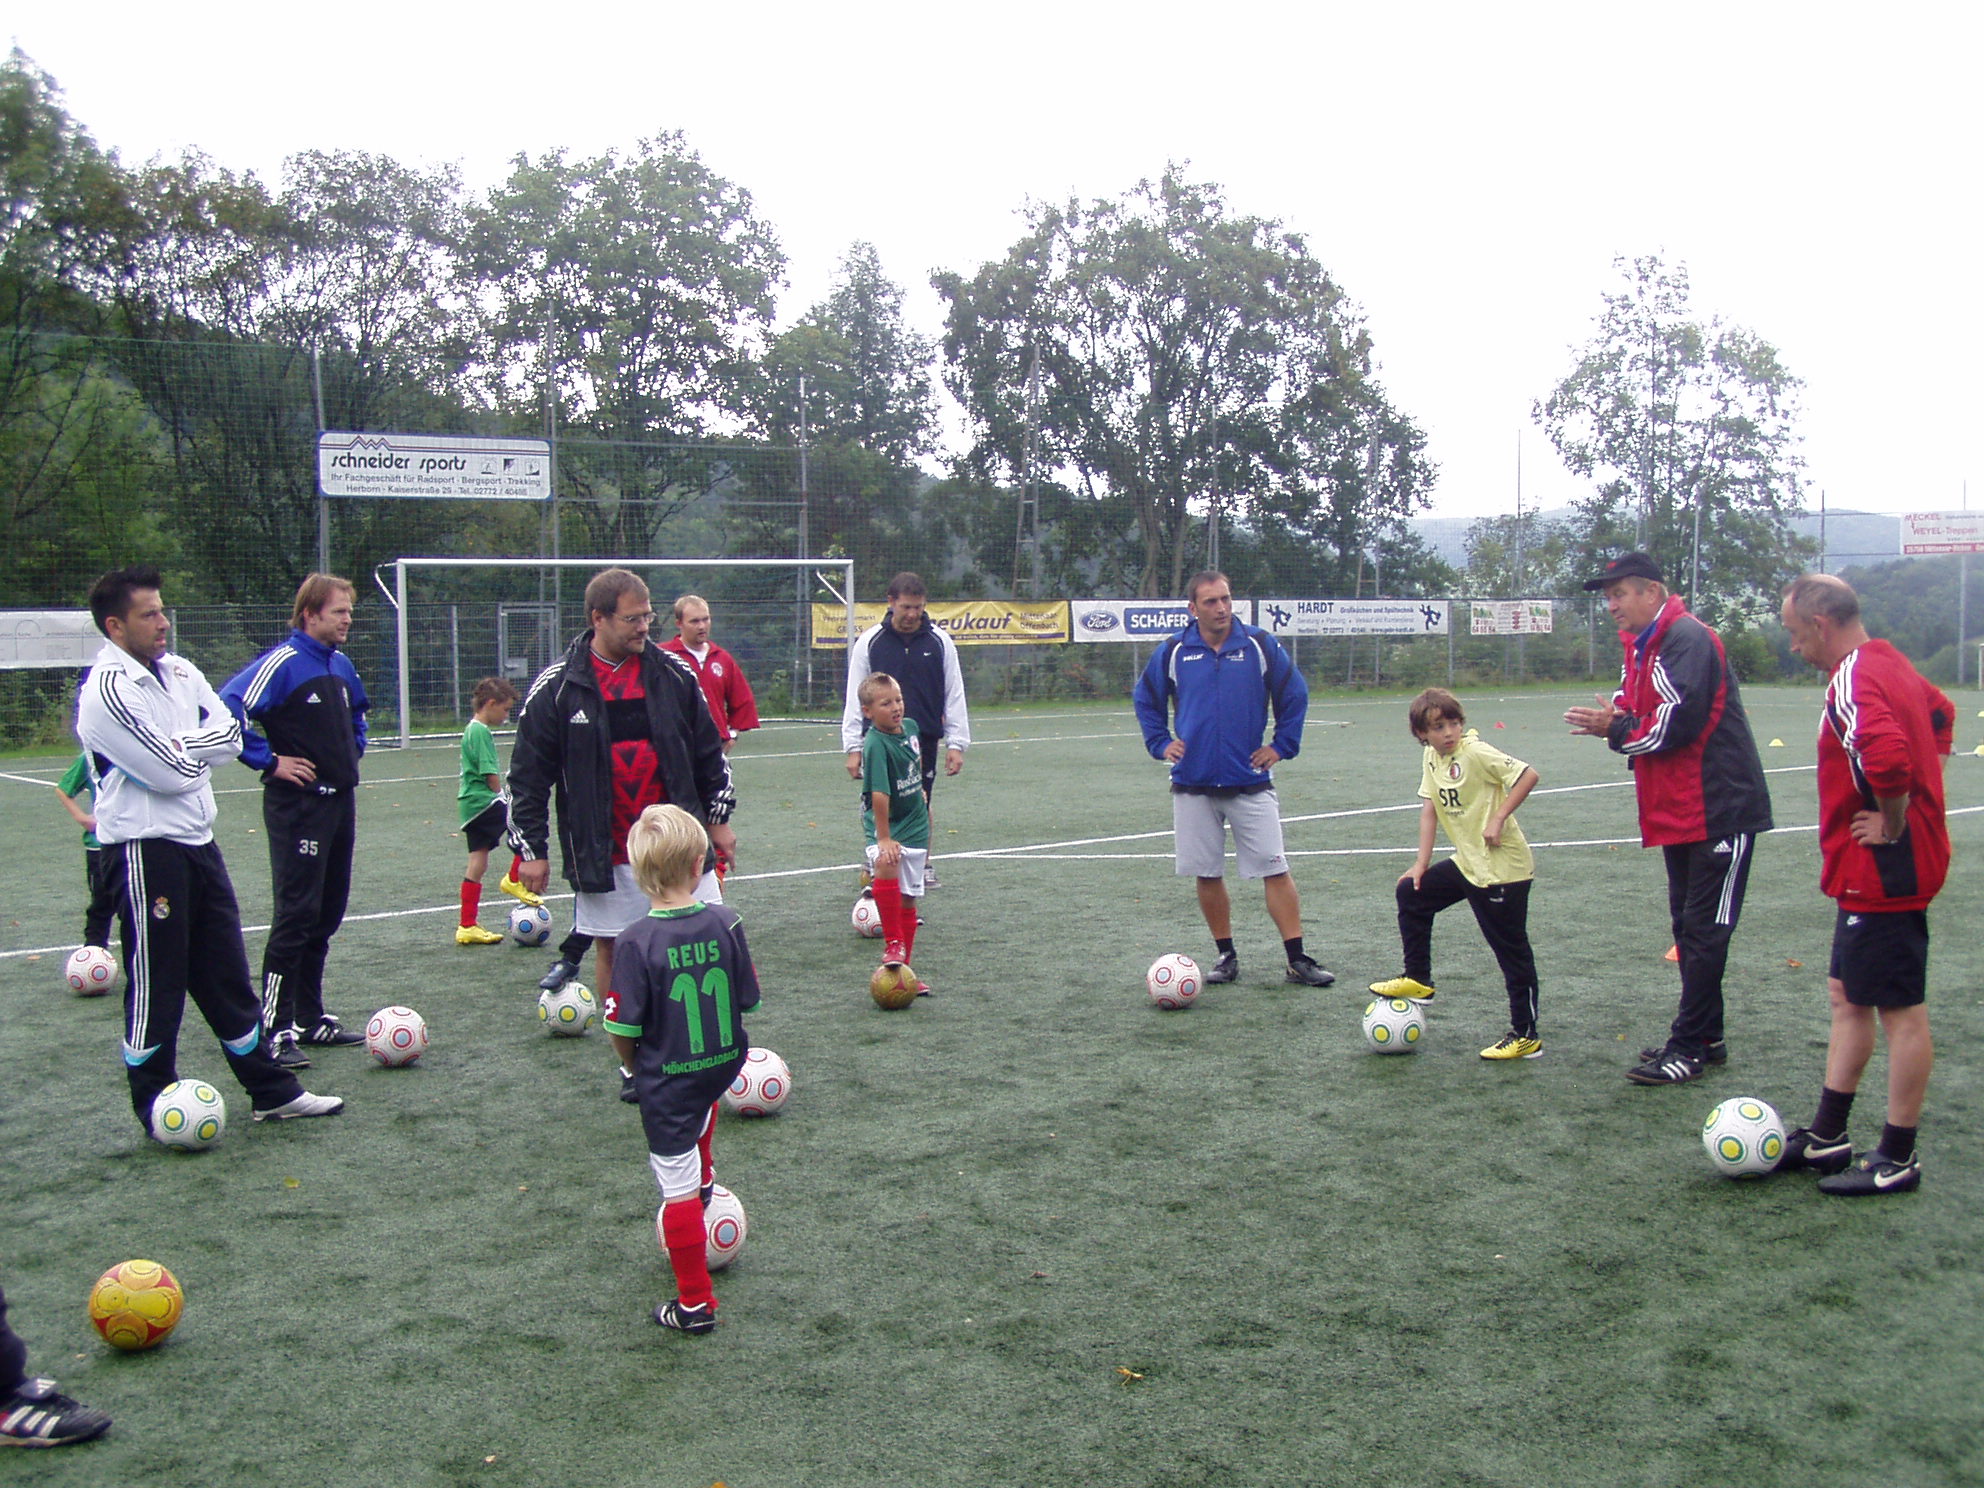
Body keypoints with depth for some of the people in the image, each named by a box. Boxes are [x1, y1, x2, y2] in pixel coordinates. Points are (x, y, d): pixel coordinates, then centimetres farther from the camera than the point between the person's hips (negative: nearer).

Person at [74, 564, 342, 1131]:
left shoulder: (179, 671, 10)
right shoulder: (108, 691, -16)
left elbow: (230, 731, 3)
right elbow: (171, 772, -20)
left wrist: (180, 746, -10)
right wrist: (200, 746, -2)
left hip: (197, 842, 8)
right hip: (146, 853, -8)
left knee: (227, 976, 14)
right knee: (156, 986, 2)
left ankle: (271, 1091, 22)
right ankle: (156, 1110, 16)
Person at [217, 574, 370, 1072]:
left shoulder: (341, 664, 12)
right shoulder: (282, 662, -13)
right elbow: (226, 709, -22)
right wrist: (269, 760, -18)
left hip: (339, 801, 8)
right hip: (298, 804, -8)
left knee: (327, 914, 13)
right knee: (296, 915, -8)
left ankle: (310, 1019, 23)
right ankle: (275, 1030, -2)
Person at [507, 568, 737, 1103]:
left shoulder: (673, 673, 2)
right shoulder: (557, 687, -6)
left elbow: (709, 753, 11)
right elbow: (528, 774, 0)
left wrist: (719, 819, 11)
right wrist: (530, 848, -1)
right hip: (604, 853, -1)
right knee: (615, 953, 8)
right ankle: (633, 1063, 23)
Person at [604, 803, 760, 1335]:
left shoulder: (635, 942, -21)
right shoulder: (725, 922, -11)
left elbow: (622, 1028, -15)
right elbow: (748, 998, -1)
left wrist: (634, 1066, 5)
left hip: (665, 1081, -4)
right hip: (724, 1064, 5)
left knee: (679, 1189, 7)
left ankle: (695, 1304, 18)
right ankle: (704, 1177, 55)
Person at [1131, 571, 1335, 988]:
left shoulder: (1260, 646, -1)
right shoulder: (1173, 652, 2)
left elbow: (1295, 695, 9)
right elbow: (1146, 699, 17)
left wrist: (1282, 745, 3)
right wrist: (1160, 743, 6)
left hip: (1250, 781, -1)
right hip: (1192, 785, 1)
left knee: (1275, 870, -4)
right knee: (1207, 875, 6)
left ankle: (1298, 960, 2)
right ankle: (1226, 956, 20)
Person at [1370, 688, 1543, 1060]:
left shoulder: (1476, 753, -18)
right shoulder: (1431, 758, 5)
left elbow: (1528, 775, -22)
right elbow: (1429, 809, 7)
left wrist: (1498, 818, -23)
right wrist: (1421, 864, 4)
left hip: (1501, 868, -8)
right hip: (1466, 862, 9)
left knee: (1511, 951, -2)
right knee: (1412, 893, 16)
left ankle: (1525, 1036, 7)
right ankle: (1418, 980, 28)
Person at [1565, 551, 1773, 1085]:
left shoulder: (1687, 639, -17)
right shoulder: (1640, 645, 14)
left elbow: (1677, 724, -24)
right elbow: (1638, 714, 15)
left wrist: (1617, 730, -10)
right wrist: (1614, 722, -8)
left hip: (1720, 810, -10)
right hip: (1680, 814, 10)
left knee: (1704, 931, -5)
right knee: (1688, 927, 15)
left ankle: (1688, 1049, -1)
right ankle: (1706, 1037, 25)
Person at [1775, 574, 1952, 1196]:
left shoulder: (1854, 681, -21)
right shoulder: (1893, 665, 11)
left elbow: (1888, 755, -39)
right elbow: (1940, 714, 31)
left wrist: (1892, 826, -21)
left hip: (1882, 872, -11)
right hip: (1872, 874, 11)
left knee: (1902, 1011, 0)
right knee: (1847, 997, 16)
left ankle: (1897, 1160, 10)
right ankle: (1827, 1137, 25)